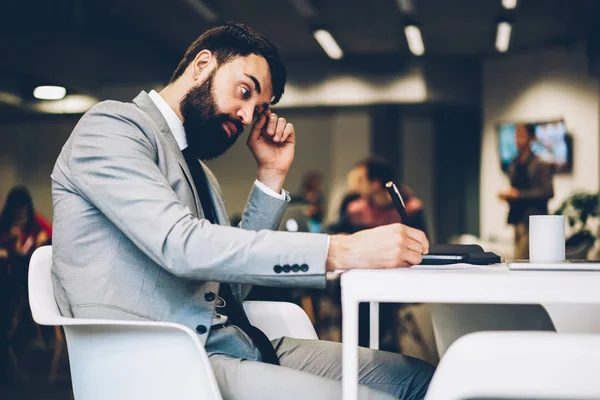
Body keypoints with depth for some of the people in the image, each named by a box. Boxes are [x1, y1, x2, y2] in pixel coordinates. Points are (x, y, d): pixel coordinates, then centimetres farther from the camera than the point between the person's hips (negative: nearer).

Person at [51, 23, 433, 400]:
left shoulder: (196, 167, 22)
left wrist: (272, 176, 12)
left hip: (234, 345, 8)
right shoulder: (110, 127, -4)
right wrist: (339, 251, -24)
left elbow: (233, 282, 16)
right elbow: (182, 245, -20)